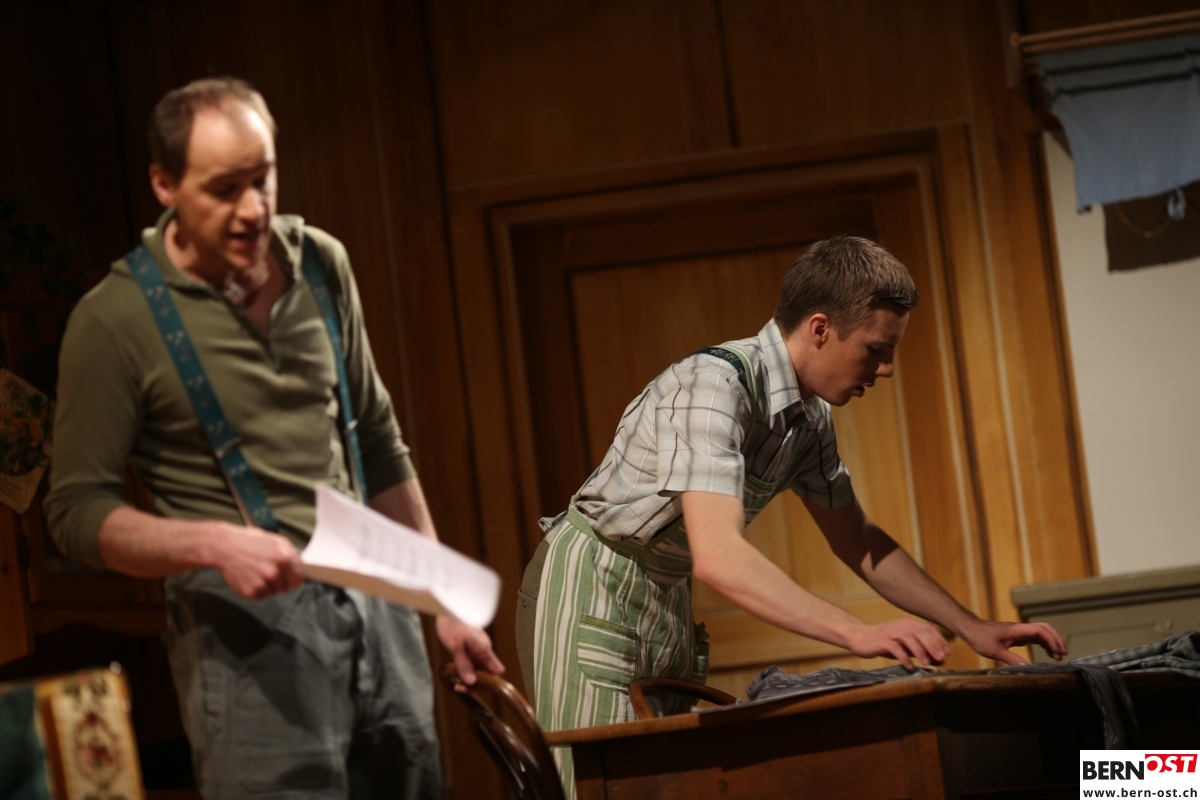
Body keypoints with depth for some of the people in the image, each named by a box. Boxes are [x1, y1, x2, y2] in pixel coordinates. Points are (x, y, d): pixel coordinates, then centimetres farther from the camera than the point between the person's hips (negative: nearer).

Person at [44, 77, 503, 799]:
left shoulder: (323, 265, 8)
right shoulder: (115, 320, -7)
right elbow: (79, 512, -6)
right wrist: (214, 544, -22)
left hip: (375, 601, 5)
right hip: (248, 623, -5)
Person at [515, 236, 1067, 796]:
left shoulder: (810, 418, 2)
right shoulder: (716, 383, -26)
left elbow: (856, 542, 13)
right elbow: (716, 555, -37)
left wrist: (972, 628, 5)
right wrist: (856, 633, -43)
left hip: (668, 599, 9)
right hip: (592, 590, -9)